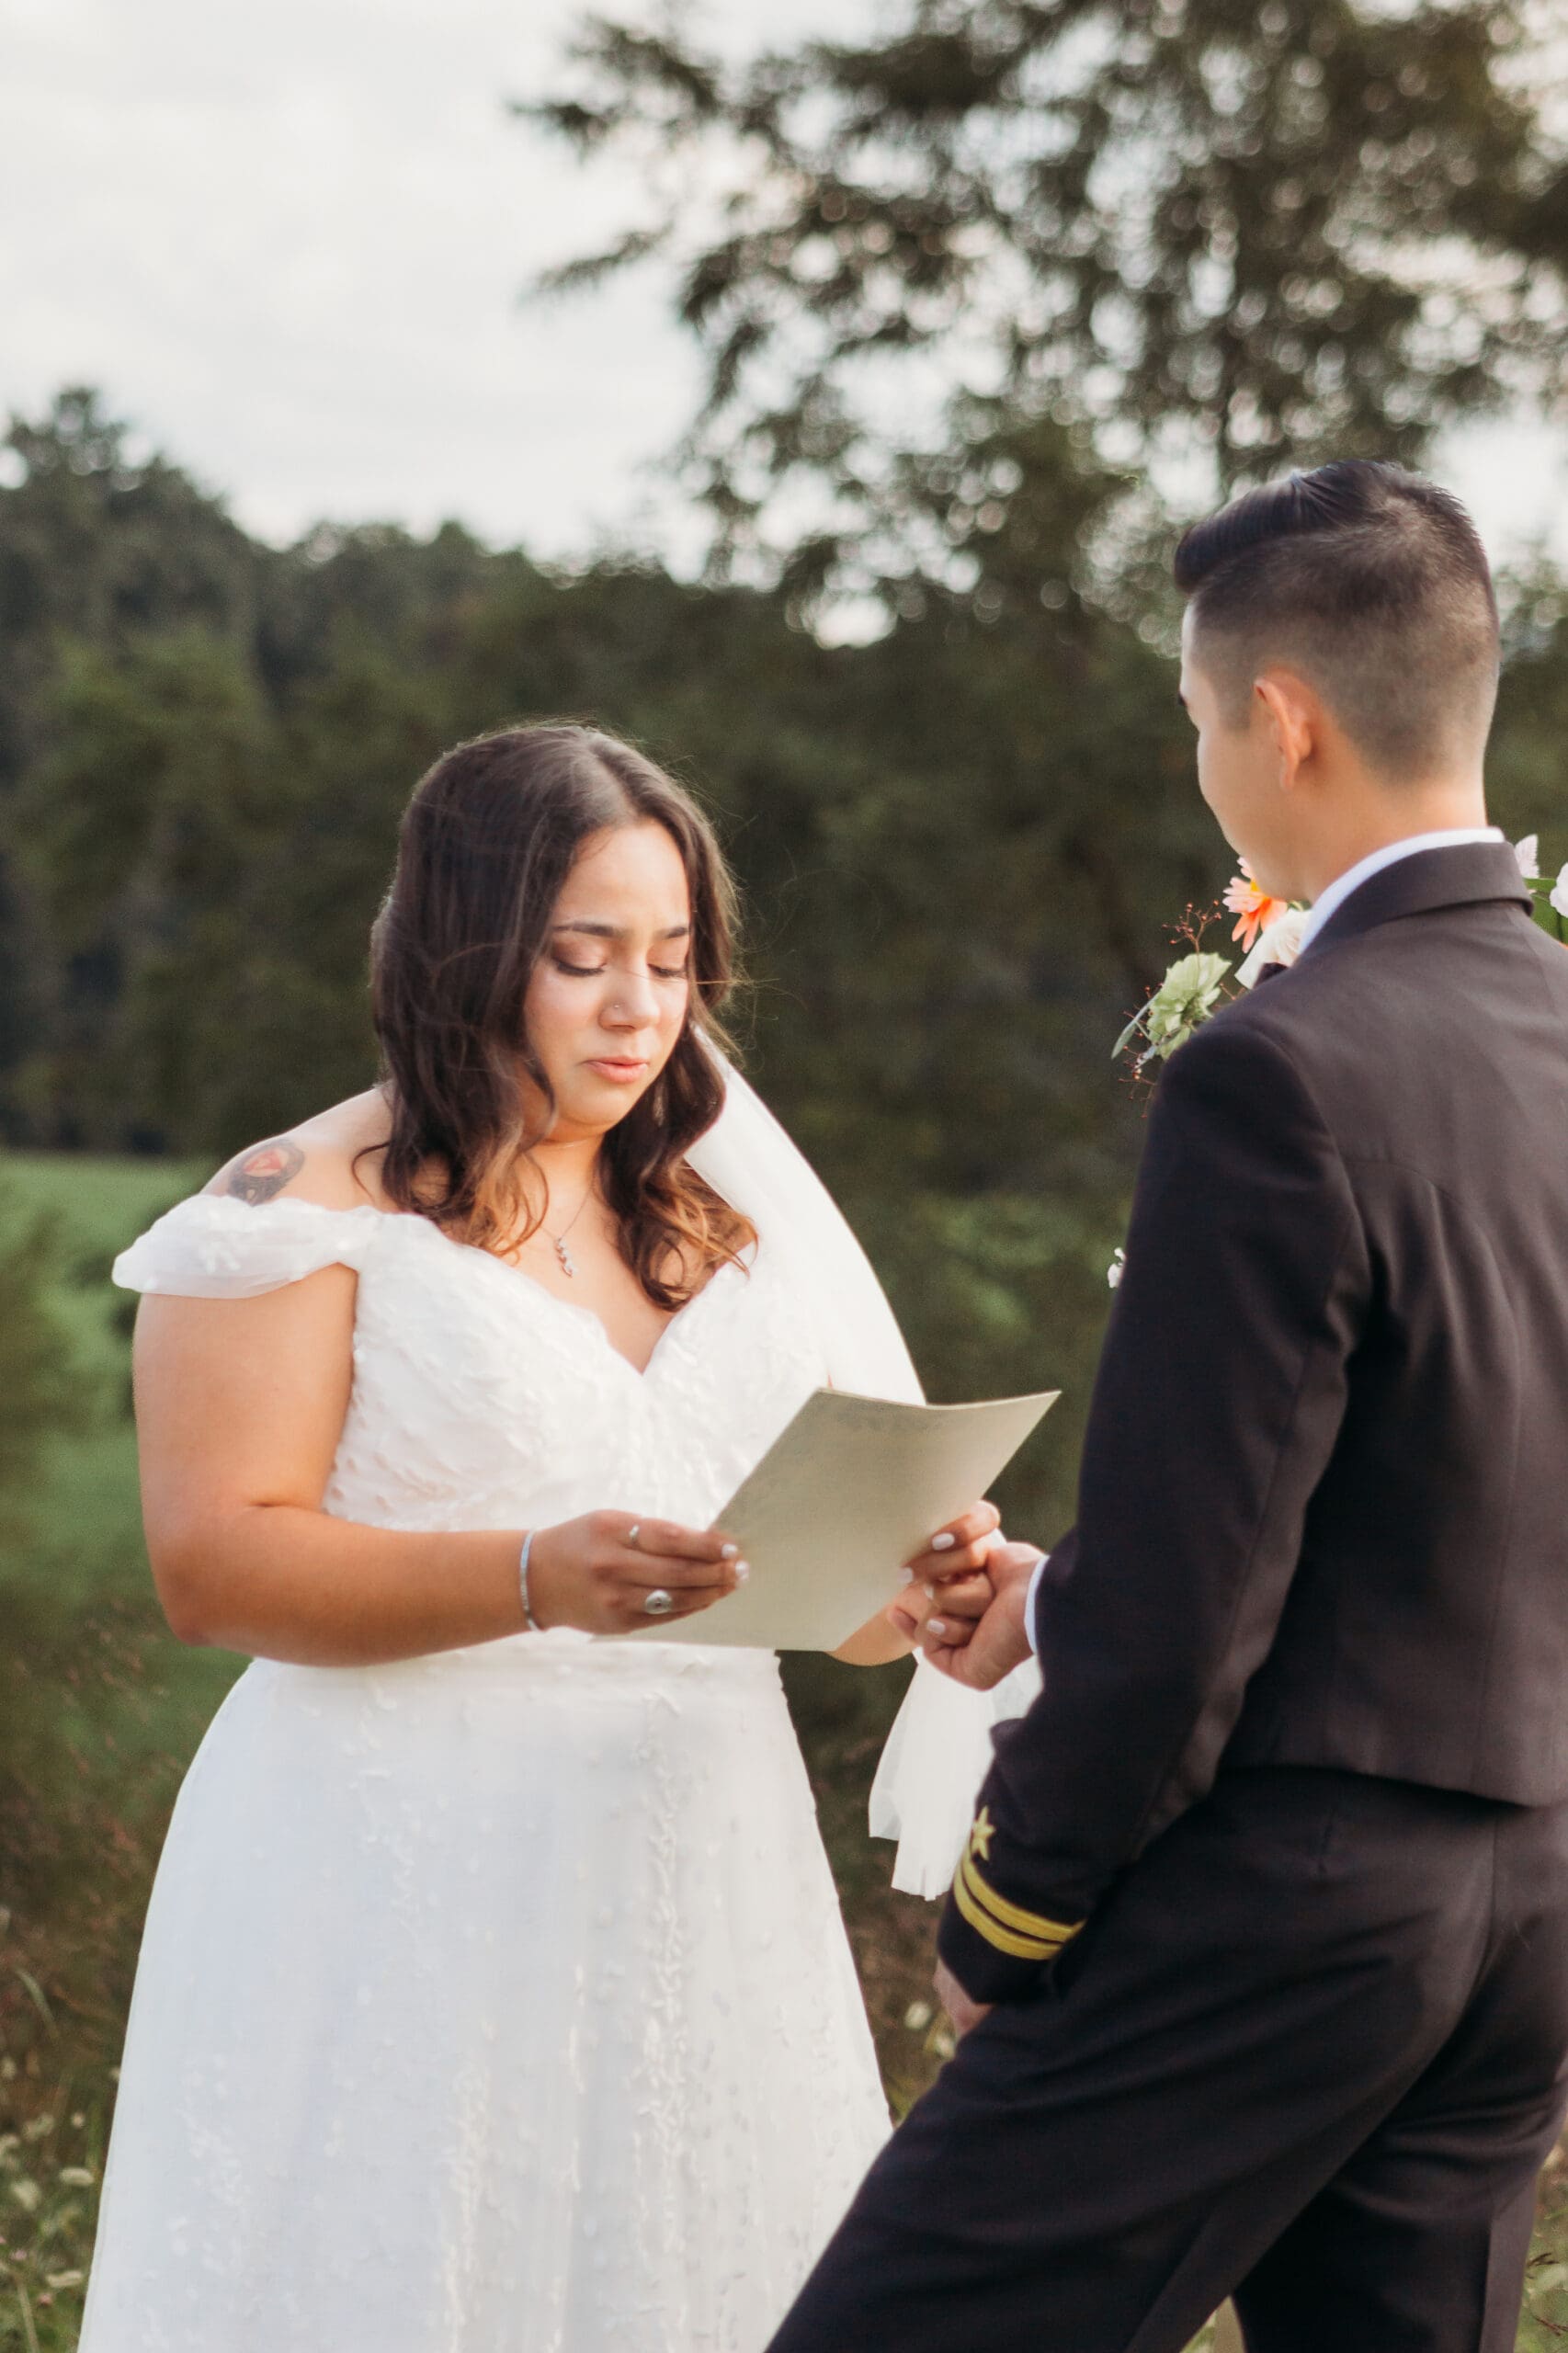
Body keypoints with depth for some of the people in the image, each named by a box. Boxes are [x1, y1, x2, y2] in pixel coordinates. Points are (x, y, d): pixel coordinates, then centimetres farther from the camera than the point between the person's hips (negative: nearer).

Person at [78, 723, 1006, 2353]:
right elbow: (214, 1563, -13)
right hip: (409, 1906, -5)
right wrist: (534, 1579, -25)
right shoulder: (309, 1214, -4)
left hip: (697, 1895, 5)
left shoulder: (718, 1211, 14)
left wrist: (913, 1579, -7)